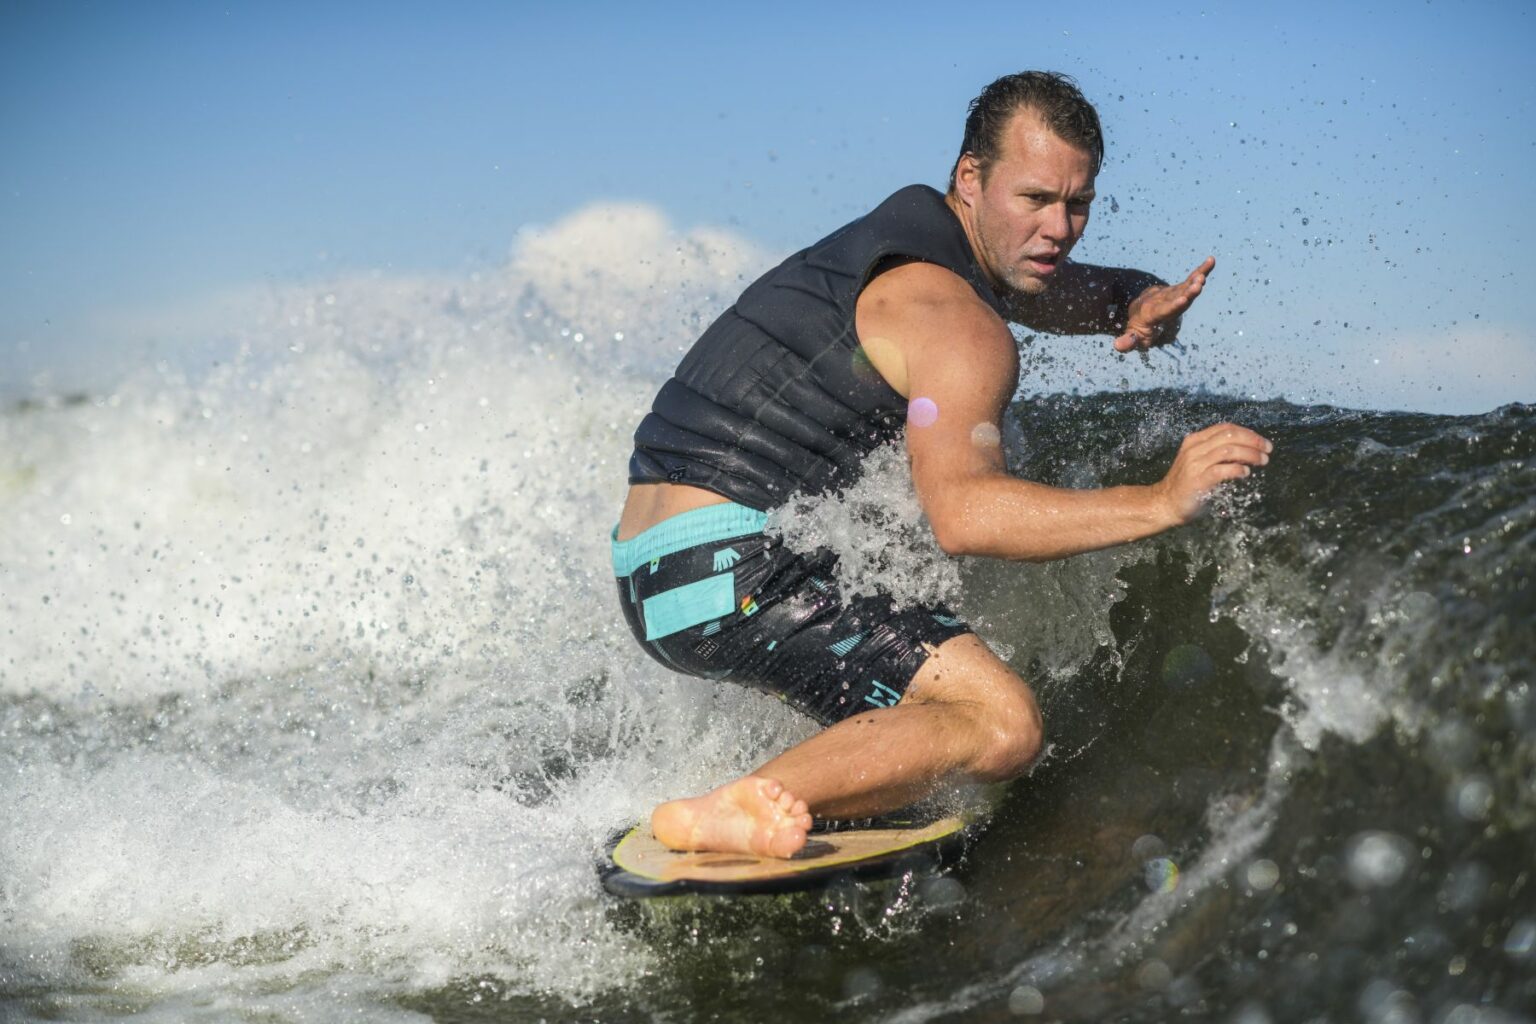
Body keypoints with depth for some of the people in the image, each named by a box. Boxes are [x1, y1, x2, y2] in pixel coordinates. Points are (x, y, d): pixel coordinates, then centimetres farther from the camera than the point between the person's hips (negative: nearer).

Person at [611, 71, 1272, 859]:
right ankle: (721, 816, -22)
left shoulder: (925, 241, 16)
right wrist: (1161, 503, -33)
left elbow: (1106, 294, 28)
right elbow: (961, 514, -32)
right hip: (732, 573, -10)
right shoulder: (958, 322, -15)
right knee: (1002, 723, -19)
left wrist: (1145, 304, 4)